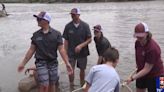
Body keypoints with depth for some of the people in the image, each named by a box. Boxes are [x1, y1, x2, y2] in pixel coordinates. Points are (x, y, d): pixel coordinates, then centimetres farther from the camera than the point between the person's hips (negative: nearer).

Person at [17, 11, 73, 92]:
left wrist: (67, 63, -17)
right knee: (44, 85, -8)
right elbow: (31, 50, 6)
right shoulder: (36, 35, 1)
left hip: (53, 63, 0)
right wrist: (23, 63, 5)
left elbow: (61, 49, -9)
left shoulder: (56, 34, -5)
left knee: (52, 84, 12)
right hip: (41, 63, 0)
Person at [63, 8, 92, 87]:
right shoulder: (68, 26, -4)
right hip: (71, 53, 0)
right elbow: (66, 41, -1)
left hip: (82, 53, 0)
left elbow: (89, 40, -5)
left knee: (82, 70, 13)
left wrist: (81, 46, -20)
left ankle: (82, 85, 32)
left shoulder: (85, 26, -7)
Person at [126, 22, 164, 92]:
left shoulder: (153, 48, -31)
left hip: (155, 75, -7)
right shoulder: (138, 42, -11)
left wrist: (132, 78, -32)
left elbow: (146, 69, -29)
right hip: (142, 73, 7)